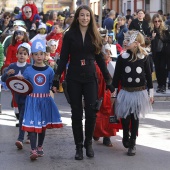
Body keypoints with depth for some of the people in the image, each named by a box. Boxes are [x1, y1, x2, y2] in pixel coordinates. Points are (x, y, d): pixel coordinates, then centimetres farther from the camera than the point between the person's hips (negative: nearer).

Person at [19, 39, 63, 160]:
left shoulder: (50, 70, 0)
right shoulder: (28, 70, -1)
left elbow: (52, 85, 0)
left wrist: (54, 88, -21)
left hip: (45, 100, 2)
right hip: (32, 100, -2)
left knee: (43, 124, 13)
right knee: (32, 124, -9)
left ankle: (40, 147, 29)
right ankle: (33, 150, -10)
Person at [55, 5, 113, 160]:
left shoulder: (95, 36, 5)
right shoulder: (70, 35, 0)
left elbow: (100, 58, 9)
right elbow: (63, 58, 0)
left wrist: (108, 78, 7)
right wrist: (57, 76, -8)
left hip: (90, 78, 1)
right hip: (74, 78, -1)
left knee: (91, 112, -4)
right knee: (76, 113, 4)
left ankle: (88, 143, 15)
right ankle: (79, 146, 13)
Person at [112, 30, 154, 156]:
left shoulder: (144, 58, -4)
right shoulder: (122, 58, -4)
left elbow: (148, 75, 2)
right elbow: (117, 76, 1)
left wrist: (151, 93, 3)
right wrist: (114, 93, 2)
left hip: (140, 92, 0)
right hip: (125, 92, 0)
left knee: (135, 118, 6)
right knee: (125, 117, 1)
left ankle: (132, 144, 16)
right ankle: (126, 138, 28)